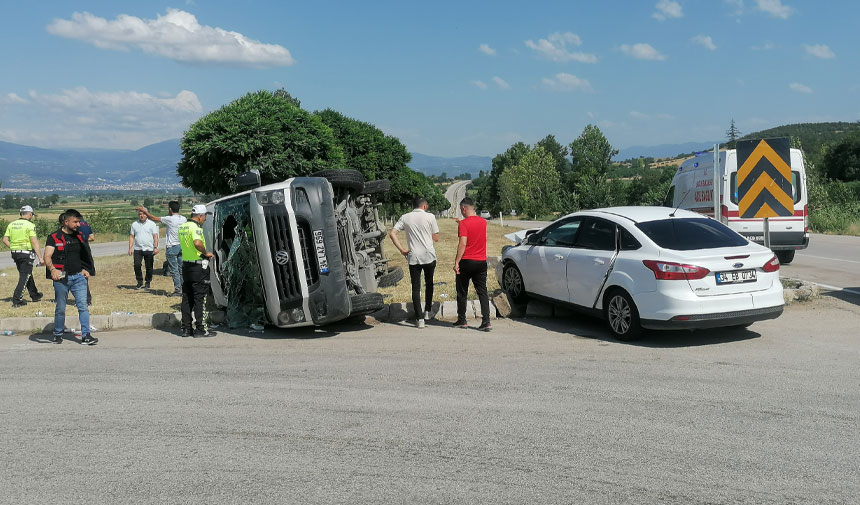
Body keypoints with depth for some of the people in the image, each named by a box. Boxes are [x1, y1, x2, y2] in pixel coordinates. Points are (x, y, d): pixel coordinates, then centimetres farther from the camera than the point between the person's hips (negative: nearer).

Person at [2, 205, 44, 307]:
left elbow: (5, 239, 5)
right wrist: (40, 258, -16)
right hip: (26, 253, -7)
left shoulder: (11, 224, 7)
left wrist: (13, 247, 16)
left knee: (27, 274, 20)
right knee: (24, 277, 0)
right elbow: (35, 243, -17)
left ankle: (34, 295, 34)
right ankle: (16, 300, -6)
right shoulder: (30, 225, -12)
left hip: (15, 253, 7)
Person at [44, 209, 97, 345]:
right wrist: (52, 269, -31)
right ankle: (58, 335, 23)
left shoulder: (79, 237, 13)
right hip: (61, 278, -3)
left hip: (78, 276, 4)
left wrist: (85, 270, 10)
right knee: (60, 308, 7)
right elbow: (47, 256, -13)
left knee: (83, 306, -5)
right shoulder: (54, 237, -3)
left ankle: (86, 335, -6)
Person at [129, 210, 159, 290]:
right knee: (137, 265, -10)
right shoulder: (134, 224, 12)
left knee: (149, 267, 1)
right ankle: (140, 282, 4)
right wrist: (130, 248, 2)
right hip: (138, 249, 1)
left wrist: (156, 247, -9)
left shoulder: (152, 224, 6)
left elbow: (155, 236, 2)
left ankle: (148, 283, 15)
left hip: (149, 249, -1)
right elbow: (131, 236, 12)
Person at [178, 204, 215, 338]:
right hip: (198, 266, -9)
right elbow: (197, 243, -35)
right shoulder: (195, 228, -16)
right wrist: (206, 253, -19)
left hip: (186, 265, 9)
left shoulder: (182, 227, 13)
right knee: (200, 298, -3)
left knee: (187, 298, 12)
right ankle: (201, 329, 0)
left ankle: (186, 328, 15)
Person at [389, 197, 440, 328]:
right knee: (429, 284, 22)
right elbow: (436, 238, 3)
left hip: (413, 257, 1)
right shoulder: (430, 216, -1)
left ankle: (419, 318, -1)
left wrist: (401, 249, -1)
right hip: (429, 256, 0)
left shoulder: (405, 217, 5)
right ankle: (427, 311, 30)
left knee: (416, 288, 3)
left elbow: (392, 234, -4)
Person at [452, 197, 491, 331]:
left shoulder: (464, 223, -12)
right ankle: (486, 322, -5)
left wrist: (456, 262, -16)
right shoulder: (483, 222, 7)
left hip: (466, 261, -5)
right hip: (481, 261, 5)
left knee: (462, 292, 10)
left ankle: (462, 320, 18)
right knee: (482, 292, 4)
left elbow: (462, 244, -18)